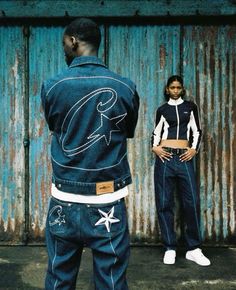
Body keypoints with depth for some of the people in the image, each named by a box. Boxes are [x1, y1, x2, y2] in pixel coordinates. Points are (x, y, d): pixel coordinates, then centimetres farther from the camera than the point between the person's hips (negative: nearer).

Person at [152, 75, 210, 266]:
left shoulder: (190, 107, 14)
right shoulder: (162, 110, 13)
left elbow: (197, 131, 12)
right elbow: (156, 133, 15)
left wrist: (194, 149, -3)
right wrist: (155, 147, -3)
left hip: (184, 158, 0)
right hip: (165, 158, 0)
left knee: (192, 202, -7)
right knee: (164, 203, -2)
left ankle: (194, 249, 2)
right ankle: (170, 248, 6)